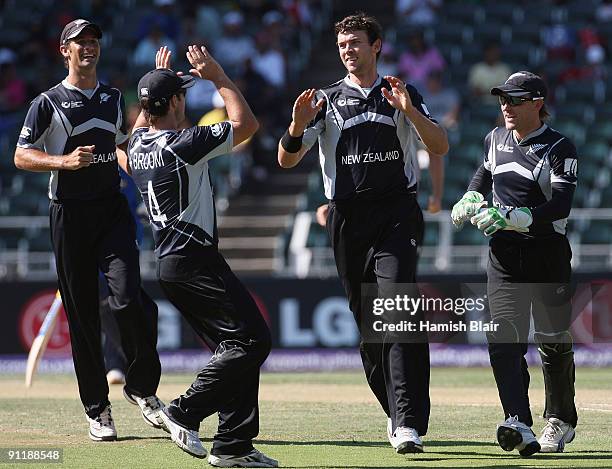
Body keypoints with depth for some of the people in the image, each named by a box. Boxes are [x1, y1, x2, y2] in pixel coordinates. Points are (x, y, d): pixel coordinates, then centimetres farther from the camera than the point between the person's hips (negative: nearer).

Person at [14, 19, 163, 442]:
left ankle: (143, 386, 2)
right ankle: (98, 410, 7)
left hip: (112, 207, 2)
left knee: (129, 299, -17)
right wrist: (64, 161, -18)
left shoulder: (114, 99, 16)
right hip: (70, 213, -2)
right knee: (82, 314, 0)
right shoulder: (49, 103, 1)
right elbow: (21, 156, -3)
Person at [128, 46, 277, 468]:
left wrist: (159, 80, 38)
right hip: (196, 262, -10)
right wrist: (218, 77, 1)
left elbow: (143, 123, 38)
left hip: (169, 263, 10)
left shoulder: (138, 144, 10)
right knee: (252, 339, -11)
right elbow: (247, 123, -6)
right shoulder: (184, 144, -15)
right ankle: (186, 412, -14)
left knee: (236, 347, 10)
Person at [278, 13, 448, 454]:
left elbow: (440, 146, -1)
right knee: (367, 322, 5)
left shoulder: (404, 95, 12)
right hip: (348, 216, 3)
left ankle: (409, 425, -23)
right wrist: (298, 127, -18)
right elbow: (287, 159, 3)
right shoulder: (327, 100, 13)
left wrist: (408, 109, -17)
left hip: (397, 214, -2)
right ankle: (397, 411, 20)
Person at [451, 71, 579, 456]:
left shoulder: (559, 149, -10)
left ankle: (561, 421, 27)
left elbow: (560, 207, -22)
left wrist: (511, 217, -33)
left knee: (554, 341, 6)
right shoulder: (497, 139, 8)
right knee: (504, 339, -14)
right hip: (505, 255, 4)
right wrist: (472, 198, 10)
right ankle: (519, 425, -26)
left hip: (548, 254, -4)